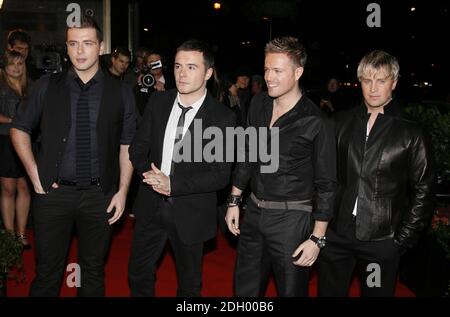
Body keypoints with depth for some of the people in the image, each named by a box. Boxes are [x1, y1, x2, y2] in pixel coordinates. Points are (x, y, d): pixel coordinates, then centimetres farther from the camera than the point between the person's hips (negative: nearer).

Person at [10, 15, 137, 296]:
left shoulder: (121, 92, -1)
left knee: (94, 270, 14)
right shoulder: (47, 87, 0)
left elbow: (127, 145, 1)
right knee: (47, 271, 10)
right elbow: (19, 129, 10)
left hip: (99, 195, 0)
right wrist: (34, 173, 0)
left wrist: (122, 191, -4)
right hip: (54, 192, 1)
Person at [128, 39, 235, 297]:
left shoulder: (222, 117, -14)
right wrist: (148, 173, -16)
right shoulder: (158, 102, -1)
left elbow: (221, 175, -16)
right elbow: (138, 148, 4)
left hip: (190, 212, -3)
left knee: (189, 284, 17)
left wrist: (173, 185, -24)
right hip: (151, 205, 4)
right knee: (138, 275, 18)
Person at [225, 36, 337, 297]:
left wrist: (317, 238, -11)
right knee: (244, 289, 17)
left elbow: (325, 184, -10)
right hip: (254, 213, 6)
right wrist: (234, 201, 13)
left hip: (291, 220, -5)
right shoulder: (259, 104, 2)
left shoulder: (316, 123, -16)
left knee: (291, 290, 10)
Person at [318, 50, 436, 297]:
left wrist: (404, 239, -4)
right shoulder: (341, 123, 4)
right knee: (329, 292, 13)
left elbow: (423, 191, -1)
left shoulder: (411, 133, -3)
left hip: (381, 240, -2)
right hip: (336, 233, 2)